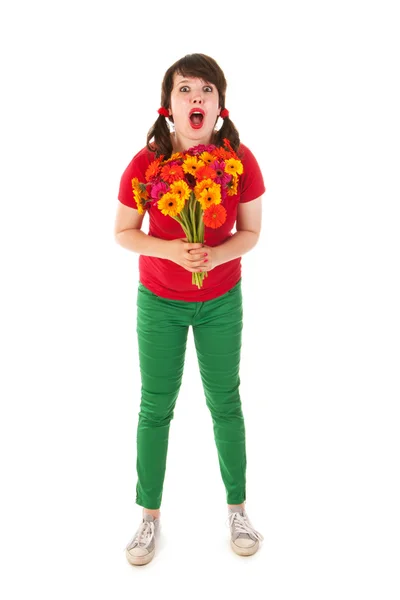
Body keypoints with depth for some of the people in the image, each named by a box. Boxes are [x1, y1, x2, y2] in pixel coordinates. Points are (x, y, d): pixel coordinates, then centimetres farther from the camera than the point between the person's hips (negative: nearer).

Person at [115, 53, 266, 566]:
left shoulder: (240, 160, -14)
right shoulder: (145, 163, -15)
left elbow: (250, 232, -5)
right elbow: (123, 233, -6)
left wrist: (216, 255, -25)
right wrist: (171, 250, -23)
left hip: (221, 302, 1)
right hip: (159, 302, 0)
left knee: (225, 402, 11)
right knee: (155, 407, 8)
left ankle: (237, 509, 31)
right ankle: (149, 517, 27)